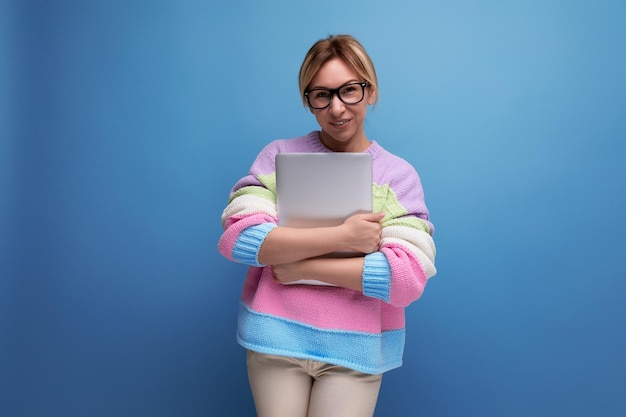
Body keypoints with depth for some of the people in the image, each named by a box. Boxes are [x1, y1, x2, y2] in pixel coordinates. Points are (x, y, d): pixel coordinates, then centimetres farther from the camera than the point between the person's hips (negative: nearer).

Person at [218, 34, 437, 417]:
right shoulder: (279, 155, -1)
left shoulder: (398, 174, -3)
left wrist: (301, 266, -15)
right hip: (274, 339, 1)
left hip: (355, 350, 0)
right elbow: (237, 238, -13)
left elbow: (408, 279, -14)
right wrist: (342, 236, -19)